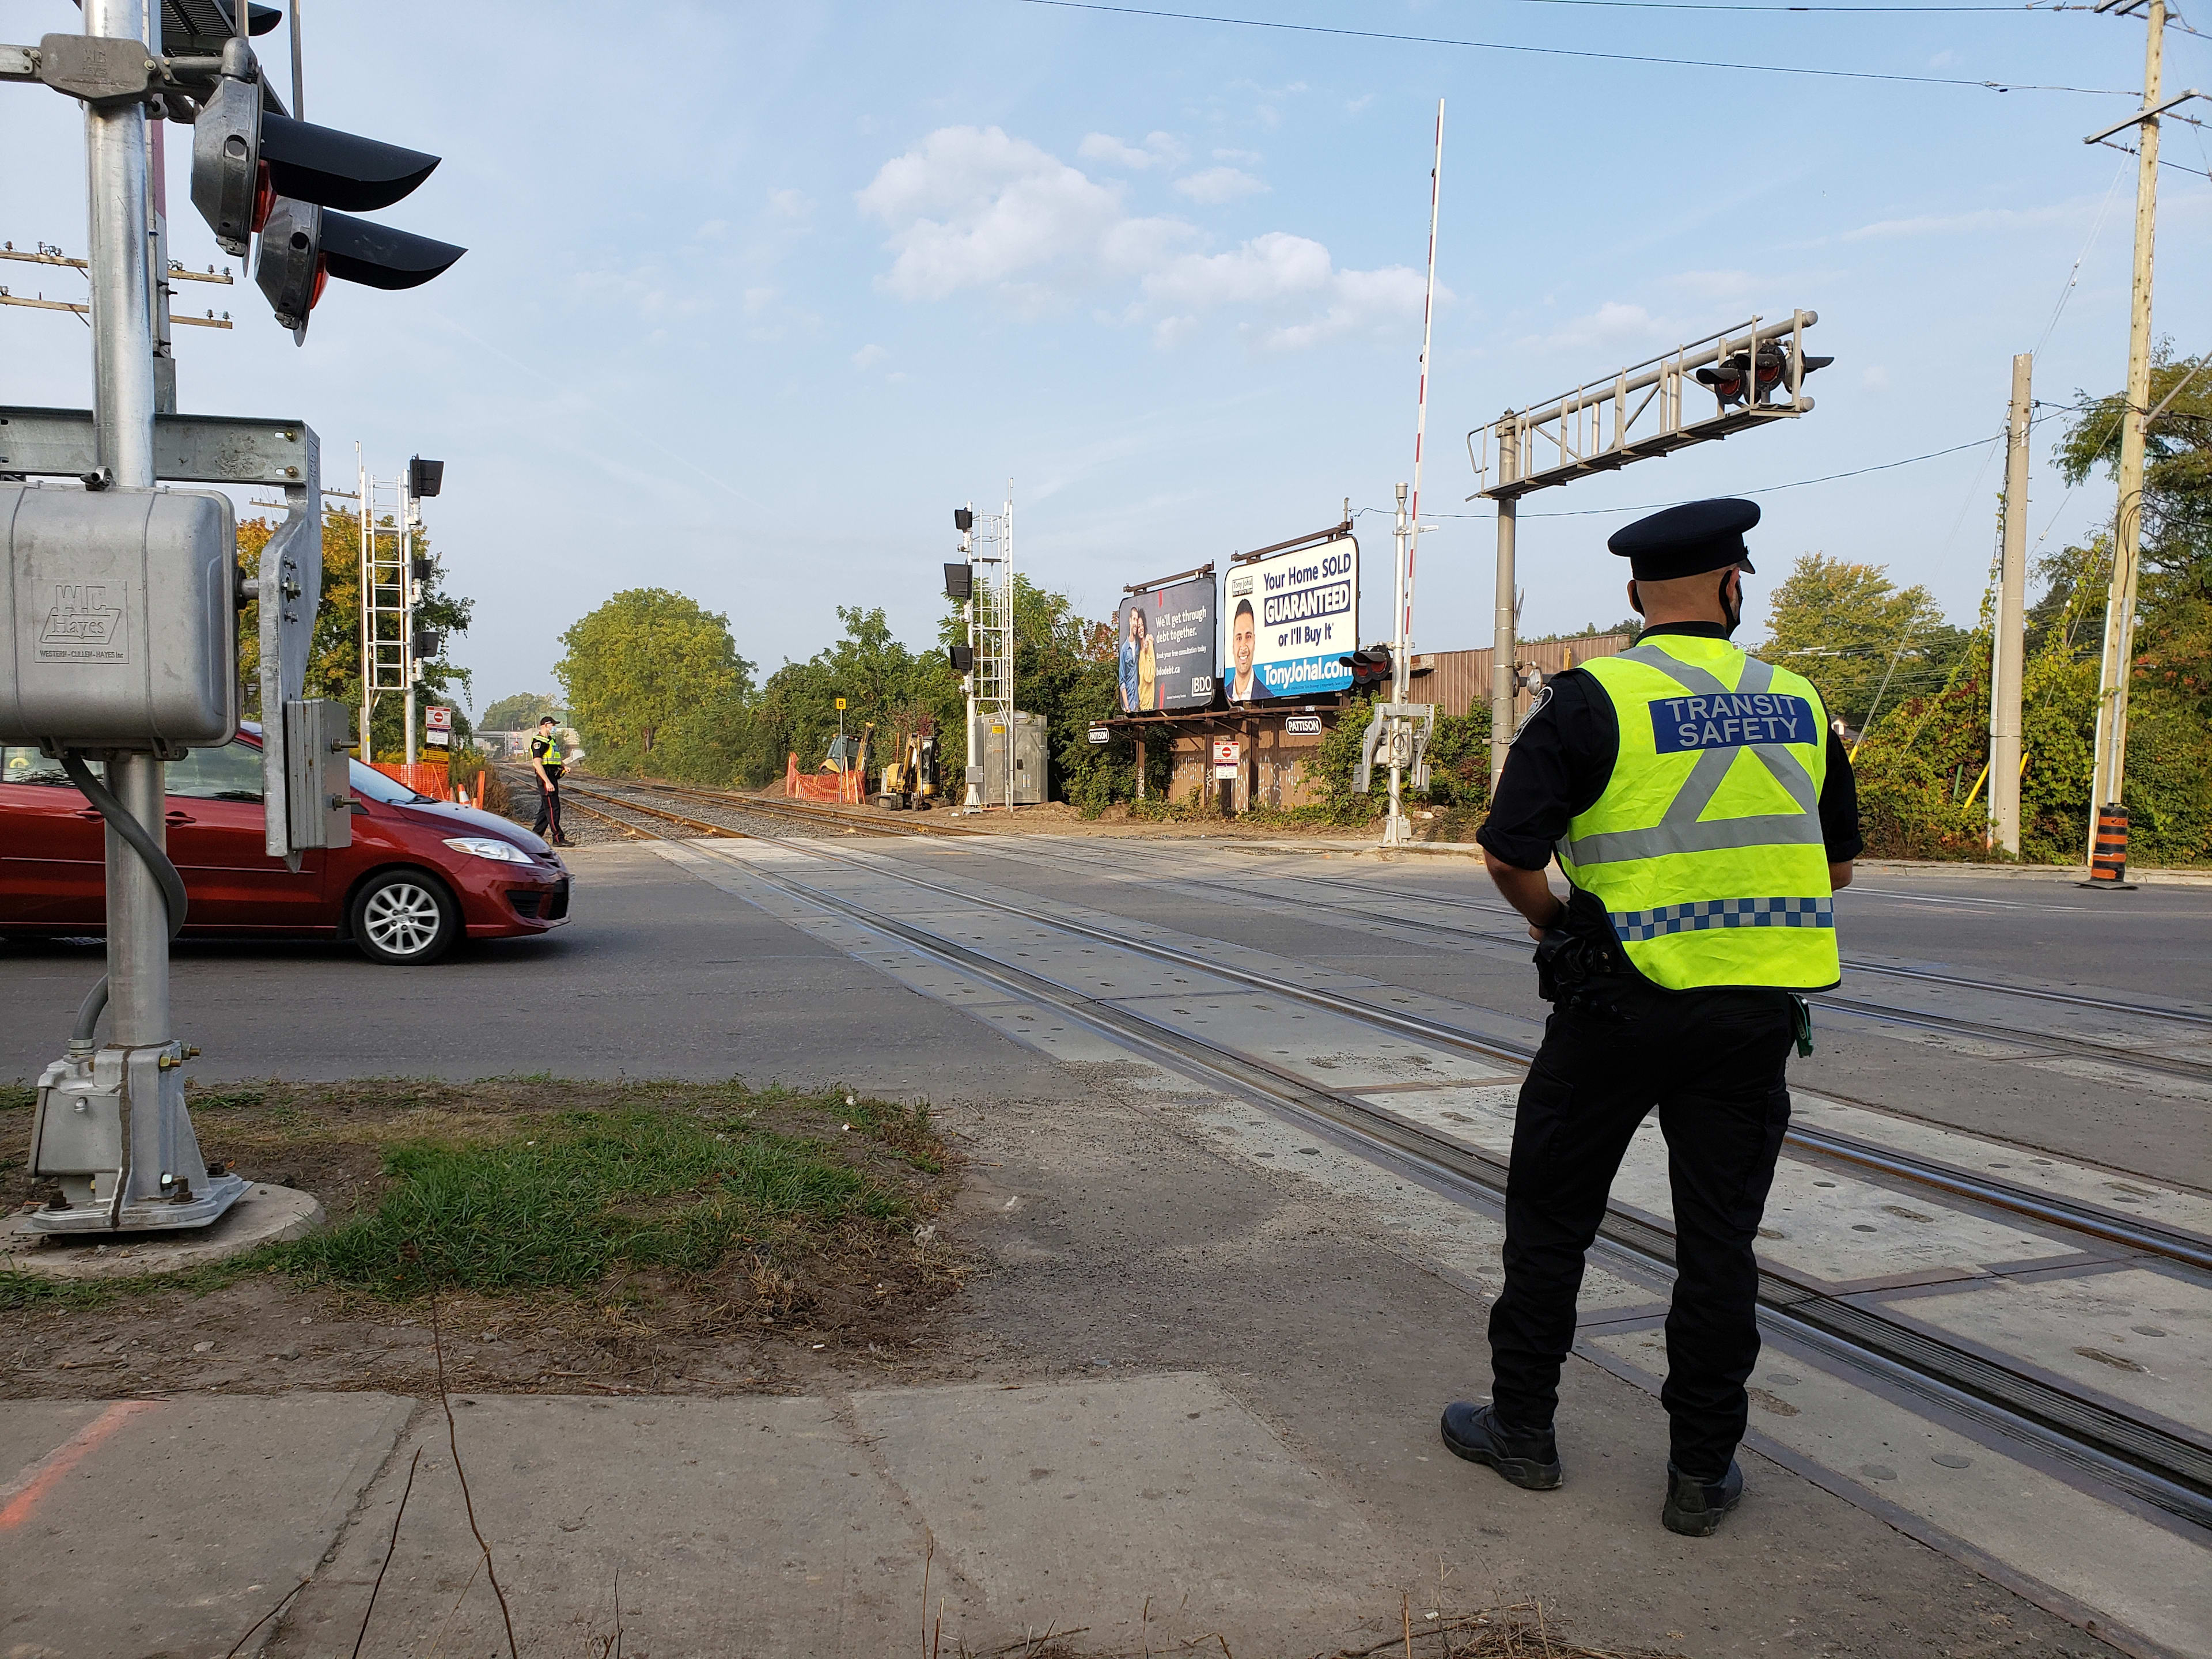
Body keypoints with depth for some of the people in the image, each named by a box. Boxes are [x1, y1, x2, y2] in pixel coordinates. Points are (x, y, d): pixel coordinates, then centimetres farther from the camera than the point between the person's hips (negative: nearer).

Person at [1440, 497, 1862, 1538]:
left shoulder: (1594, 699, -9)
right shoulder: (1795, 703, 5)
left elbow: (1508, 855, -12)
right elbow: (1837, 867, 15)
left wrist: (1553, 921, 7)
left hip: (1623, 997, -3)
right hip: (1759, 1012, 4)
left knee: (1552, 1215, 12)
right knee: (1719, 1239, 11)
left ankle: (1522, 1429, 23)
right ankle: (1703, 1472, 20)